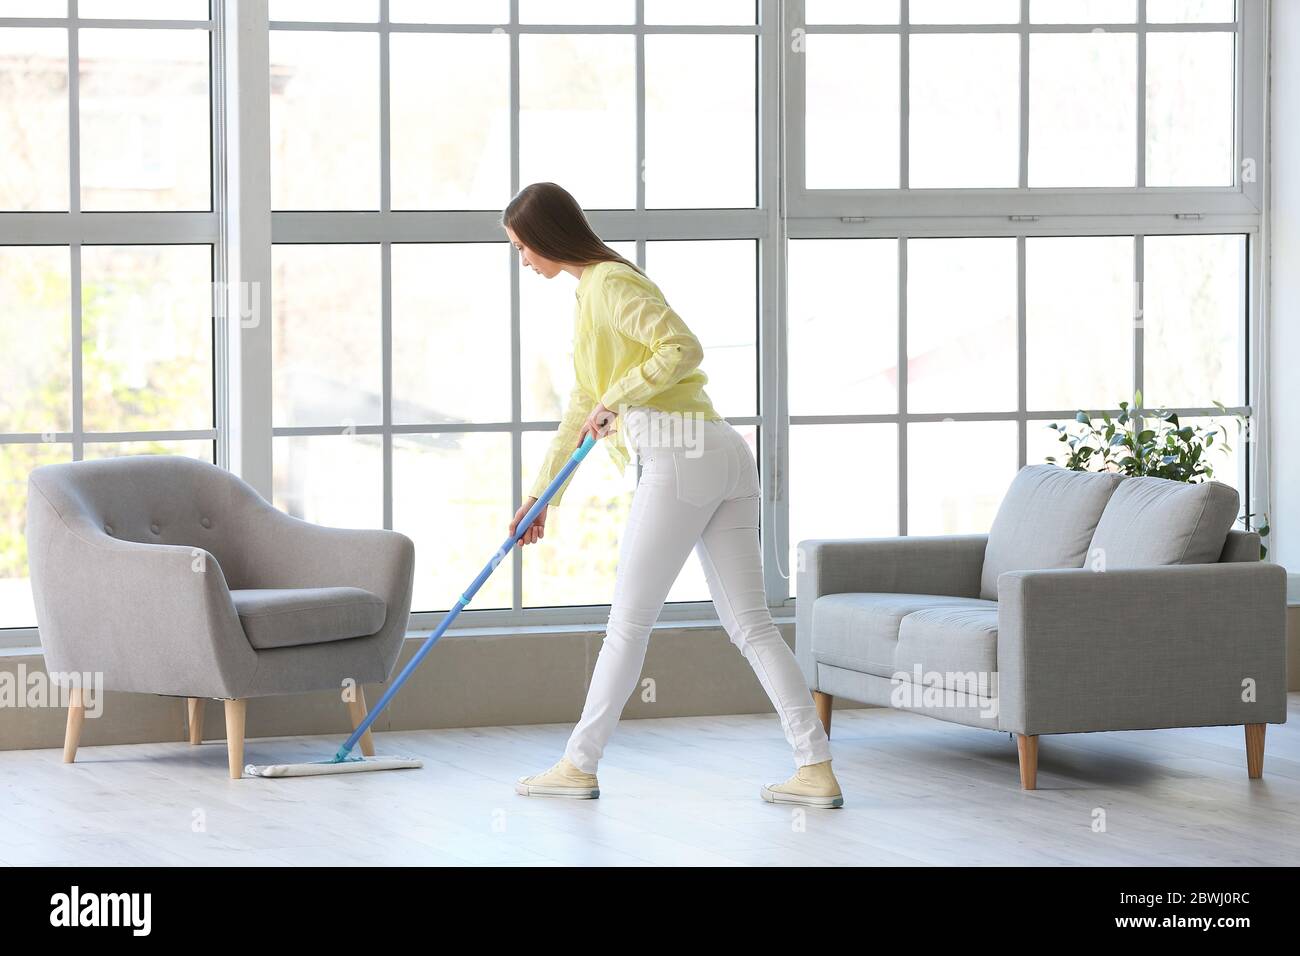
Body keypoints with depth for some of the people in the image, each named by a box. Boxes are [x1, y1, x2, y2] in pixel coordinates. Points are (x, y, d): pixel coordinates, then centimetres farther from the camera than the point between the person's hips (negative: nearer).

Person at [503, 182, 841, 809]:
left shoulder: (609, 285, -7)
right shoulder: (594, 290, 24)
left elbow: (682, 347, -20)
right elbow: (581, 408, 30)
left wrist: (615, 398, -13)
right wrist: (541, 495, 31)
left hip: (680, 459, -10)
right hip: (724, 454, 10)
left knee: (628, 622, 2)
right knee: (749, 623, 5)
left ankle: (579, 764, 12)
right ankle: (817, 770, -1)